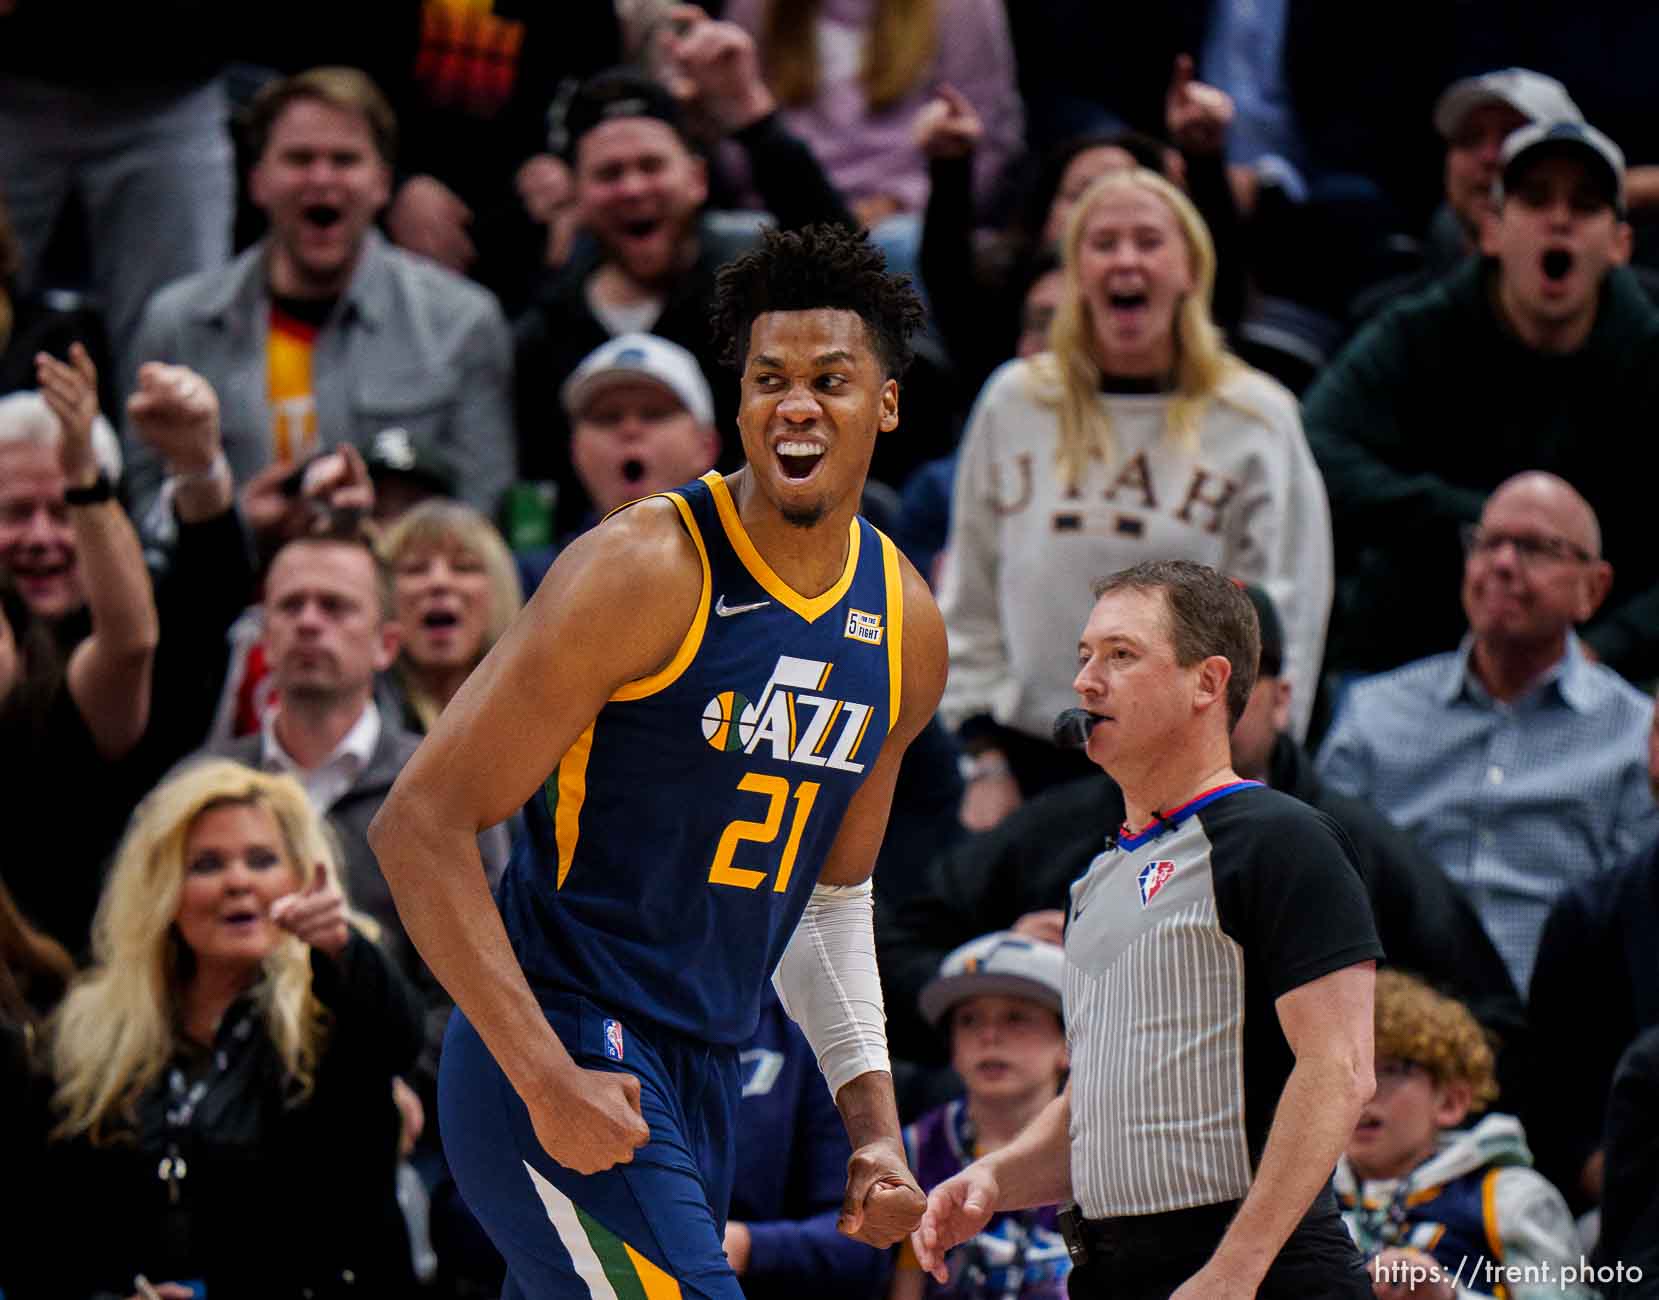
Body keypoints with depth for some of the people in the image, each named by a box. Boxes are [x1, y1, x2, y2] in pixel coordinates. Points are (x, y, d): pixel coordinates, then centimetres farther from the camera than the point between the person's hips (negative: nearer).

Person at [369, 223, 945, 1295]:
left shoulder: (906, 628, 9)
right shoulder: (646, 572, -14)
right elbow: (420, 825, -15)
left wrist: (874, 1123, 13)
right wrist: (549, 1083, -21)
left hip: (705, 1081, 8)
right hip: (558, 1051, -8)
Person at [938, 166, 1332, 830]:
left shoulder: (1256, 420, 2)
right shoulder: (1013, 404, 10)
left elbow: (1282, 625, 2)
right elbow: (969, 600, 13)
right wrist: (987, 758, 6)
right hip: (1036, 763, 2)